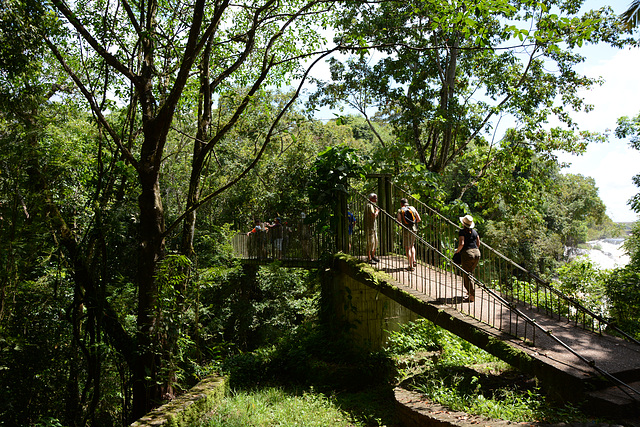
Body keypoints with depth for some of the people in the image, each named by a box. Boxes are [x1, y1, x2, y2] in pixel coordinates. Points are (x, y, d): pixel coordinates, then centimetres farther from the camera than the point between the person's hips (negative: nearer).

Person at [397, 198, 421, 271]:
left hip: (406, 230, -3)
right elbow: (419, 219, 4)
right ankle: (414, 261, 14)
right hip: (414, 229, 3)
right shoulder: (412, 208, 6)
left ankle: (411, 266, 0)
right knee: (412, 245, 24)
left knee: (407, 248, 3)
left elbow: (399, 222, -8)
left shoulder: (400, 211, -1)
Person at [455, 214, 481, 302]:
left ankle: (472, 296, -2)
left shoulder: (462, 231, -6)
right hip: (476, 253, 6)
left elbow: (461, 243, -16)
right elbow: (478, 244, 14)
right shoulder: (474, 231, 12)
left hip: (467, 253, -6)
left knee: (467, 276, 0)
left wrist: (457, 251, -1)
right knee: (469, 273, 20)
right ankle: (469, 291, 24)